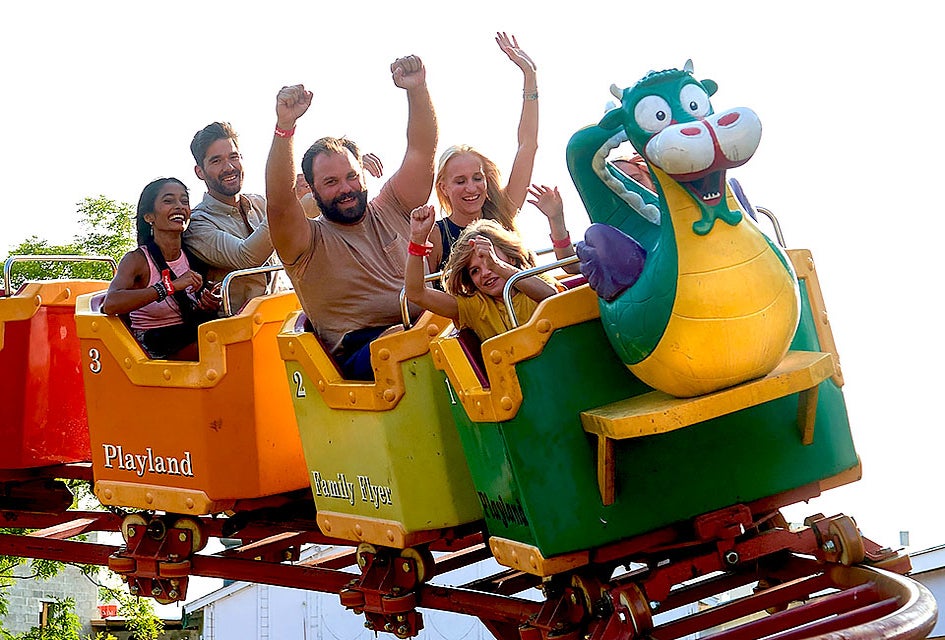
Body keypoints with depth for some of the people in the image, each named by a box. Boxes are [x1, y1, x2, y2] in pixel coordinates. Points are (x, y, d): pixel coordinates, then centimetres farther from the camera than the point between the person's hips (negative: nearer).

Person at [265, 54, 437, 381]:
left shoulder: (390, 210, 20)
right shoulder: (308, 242, 7)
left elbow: (422, 149, 13)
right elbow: (278, 203, -14)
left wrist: (416, 89, -4)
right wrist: (285, 125, -25)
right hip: (361, 352, -4)